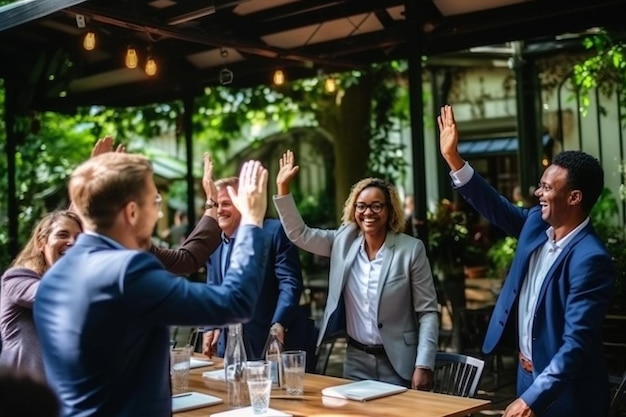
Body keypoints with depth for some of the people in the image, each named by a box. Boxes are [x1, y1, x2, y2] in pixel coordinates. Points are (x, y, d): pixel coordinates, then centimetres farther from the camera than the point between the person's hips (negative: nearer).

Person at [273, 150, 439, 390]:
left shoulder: (411, 249, -10)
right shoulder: (344, 241, 1)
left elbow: (428, 312, -8)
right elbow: (298, 233, 6)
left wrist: (424, 365, -16)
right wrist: (283, 187, -4)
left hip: (397, 363, -3)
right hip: (356, 360, 3)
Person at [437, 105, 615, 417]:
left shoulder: (590, 259, -25)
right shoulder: (537, 223, -2)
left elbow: (577, 342, -28)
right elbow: (496, 207, 13)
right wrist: (453, 157, 4)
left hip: (565, 391, -7)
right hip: (529, 373, 7)